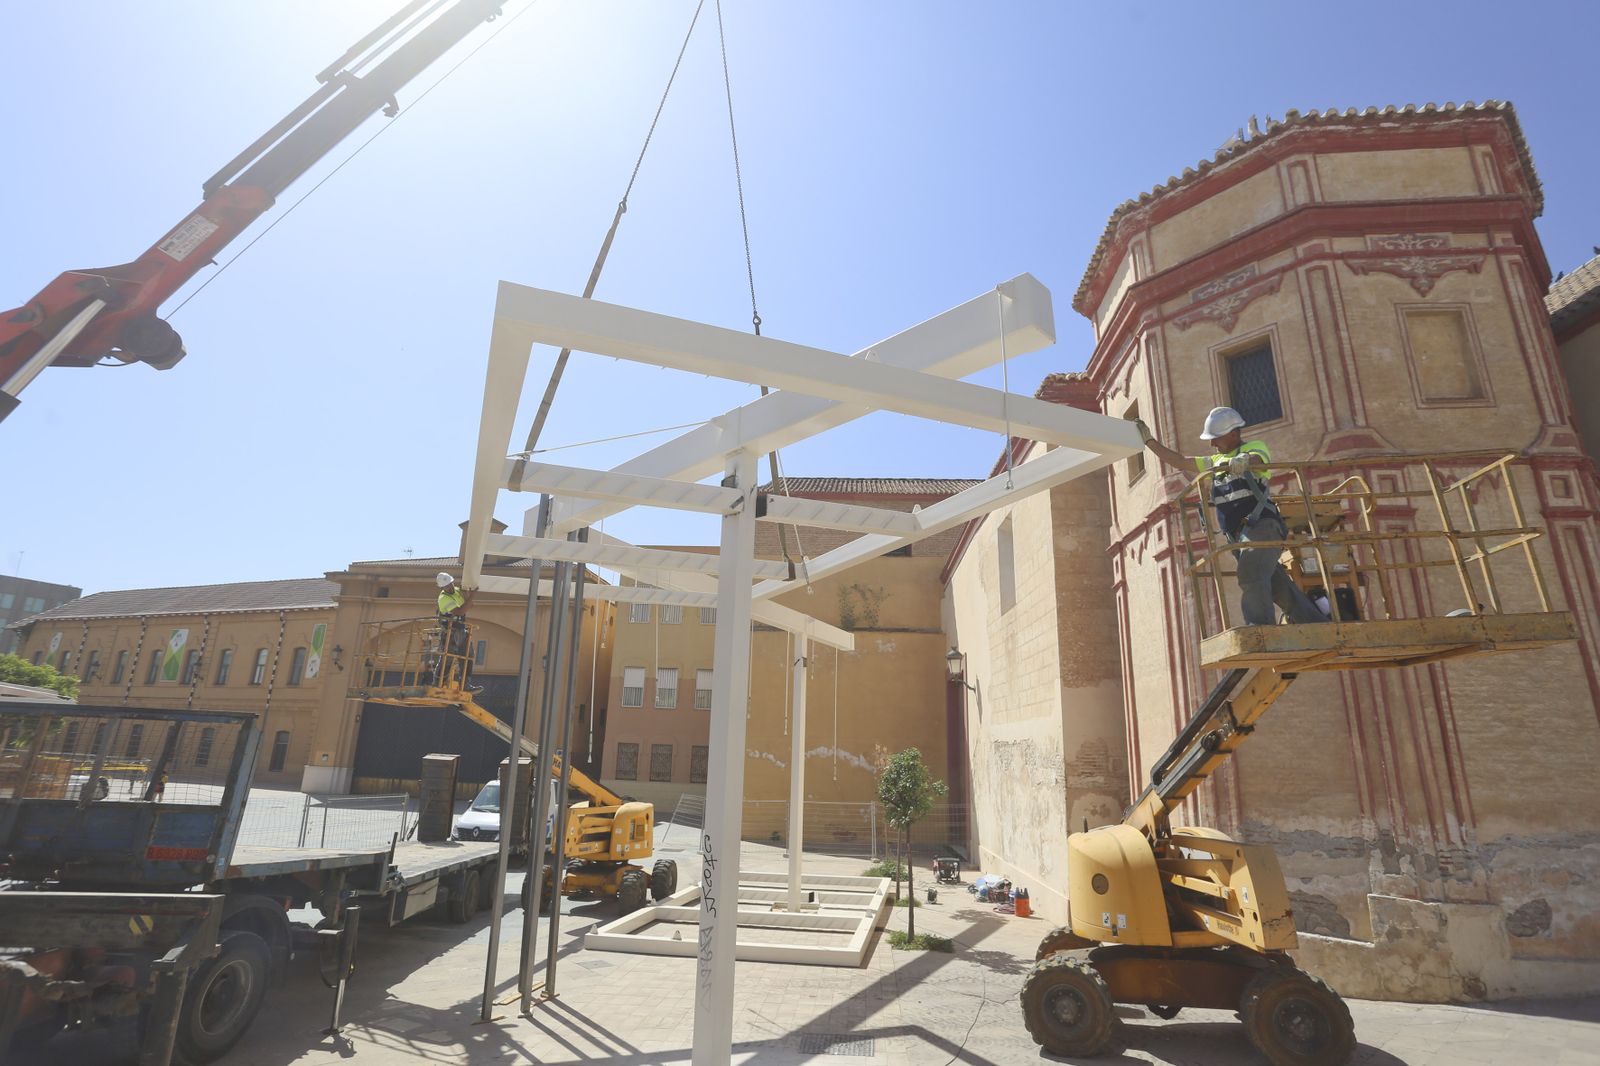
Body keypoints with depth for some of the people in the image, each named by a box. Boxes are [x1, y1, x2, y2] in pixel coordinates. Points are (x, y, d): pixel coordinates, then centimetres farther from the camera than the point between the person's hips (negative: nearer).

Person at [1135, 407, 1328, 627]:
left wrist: (1244, 460, -44)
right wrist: (1149, 440, 15)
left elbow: (1257, 459, -20)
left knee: (1251, 578, -27)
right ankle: (1321, 627, 15)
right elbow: (1178, 461, 21)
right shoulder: (1215, 461, 24)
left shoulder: (1254, 447, 5)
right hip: (1239, 535, 7)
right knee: (1280, 588, 7)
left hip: (1261, 526, -7)